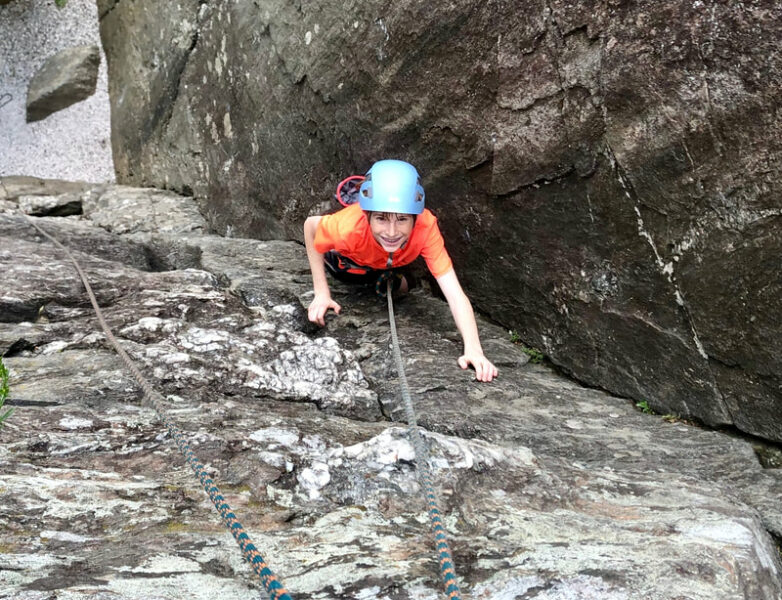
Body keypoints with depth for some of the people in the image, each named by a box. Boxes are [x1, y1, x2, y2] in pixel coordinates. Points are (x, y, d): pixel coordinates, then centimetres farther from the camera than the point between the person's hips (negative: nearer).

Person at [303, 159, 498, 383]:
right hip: (349, 257, -1)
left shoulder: (426, 227, -45)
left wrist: (473, 349, -60)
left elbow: (455, 294, -47)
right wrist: (321, 292, -29)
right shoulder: (349, 227, -48)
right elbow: (310, 225, -26)